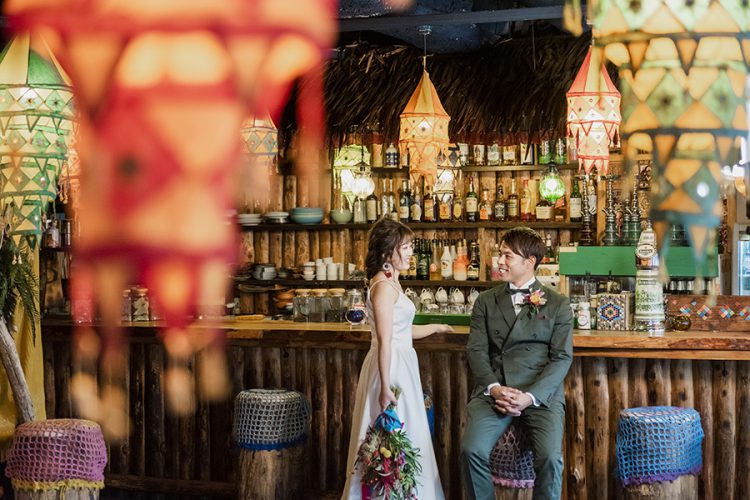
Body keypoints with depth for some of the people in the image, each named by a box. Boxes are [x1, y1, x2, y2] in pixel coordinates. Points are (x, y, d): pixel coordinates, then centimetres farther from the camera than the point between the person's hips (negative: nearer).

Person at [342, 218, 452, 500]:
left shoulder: (389, 282, 12)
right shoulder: (384, 286, -17)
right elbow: (384, 342, -21)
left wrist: (435, 328, 30)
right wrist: (385, 387, -22)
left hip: (398, 366, 10)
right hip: (391, 370, -10)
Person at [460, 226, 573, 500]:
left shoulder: (558, 304, 8)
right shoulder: (486, 301, 15)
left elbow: (562, 357, 1)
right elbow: (476, 350, 7)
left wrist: (530, 396, -13)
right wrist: (493, 388, -11)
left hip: (540, 393, -2)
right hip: (493, 390, 2)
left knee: (549, 457, -26)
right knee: (471, 450, -23)